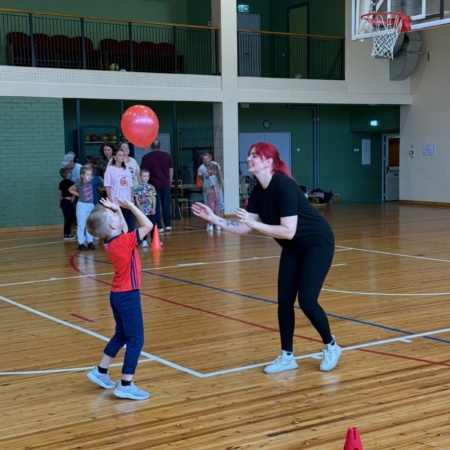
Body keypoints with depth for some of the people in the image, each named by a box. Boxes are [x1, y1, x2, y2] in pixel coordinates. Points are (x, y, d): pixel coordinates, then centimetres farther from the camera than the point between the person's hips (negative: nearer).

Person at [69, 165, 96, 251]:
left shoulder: (91, 182, 0)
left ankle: (90, 242, 16)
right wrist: (78, 194, 1)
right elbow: (70, 189, 5)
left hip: (91, 205, 4)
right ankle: (81, 243, 5)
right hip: (82, 205, -4)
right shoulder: (79, 184, -9)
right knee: (81, 226, 1)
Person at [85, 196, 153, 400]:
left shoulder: (110, 242, 2)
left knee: (121, 335, 23)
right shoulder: (123, 242, -22)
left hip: (118, 294, 9)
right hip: (128, 295, -9)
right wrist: (129, 206, -13)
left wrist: (119, 209, 9)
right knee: (135, 339, -3)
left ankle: (100, 372, 32)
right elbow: (148, 225, -19)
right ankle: (126, 385, -3)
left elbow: (125, 230, 20)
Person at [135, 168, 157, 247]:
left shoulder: (152, 187, 6)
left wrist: (154, 208, -1)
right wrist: (140, 208, -10)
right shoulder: (138, 187, -2)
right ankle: (144, 241, 10)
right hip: (143, 210, -3)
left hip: (151, 210, 3)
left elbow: (154, 198, 7)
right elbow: (137, 199, -2)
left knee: (153, 225, 4)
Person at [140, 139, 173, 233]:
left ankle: (159, 227, 1)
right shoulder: (167, 155, 4)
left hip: (154, 184, -2)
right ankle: (168, 225, 14)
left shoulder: (146, 157, -3)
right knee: (166, 205, 11)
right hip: (165, 184, 2)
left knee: (156, 206, 2)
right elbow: (171, 170, 9)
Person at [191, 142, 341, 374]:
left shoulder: (284, 186, -27)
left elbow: (288, 231, -32)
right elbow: (243, 228, -3)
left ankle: (331, 346, 12)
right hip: (293, 248, 8)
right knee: (284, 301, 3)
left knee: (307, 300, -11)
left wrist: (254, 223, -35)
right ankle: (287, 356, 14)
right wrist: (213, 218, -11)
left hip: (317, 243, -8)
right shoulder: (257, 193, -2)